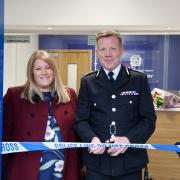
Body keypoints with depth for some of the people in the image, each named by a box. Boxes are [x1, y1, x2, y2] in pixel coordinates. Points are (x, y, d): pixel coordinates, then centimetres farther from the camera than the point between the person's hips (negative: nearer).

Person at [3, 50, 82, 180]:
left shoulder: (69, 95, 7)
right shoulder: (15, 95, -2)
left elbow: (76, 129, 10)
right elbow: (5, 132, -2)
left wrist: (81, 162, 8)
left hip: (65, 169, 3)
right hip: (27, 169, -2)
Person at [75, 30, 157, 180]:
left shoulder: (139, 80, 3)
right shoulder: (87, 82, 6)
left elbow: (149, 119, 0)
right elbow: (81, 120, 3)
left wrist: (129, 139, -16)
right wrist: (92, 139, -17)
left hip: (130, 162, 0)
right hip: (97, 161, 1)